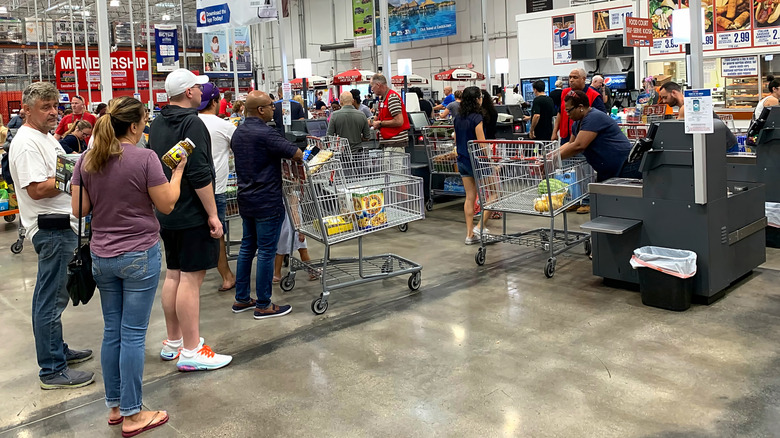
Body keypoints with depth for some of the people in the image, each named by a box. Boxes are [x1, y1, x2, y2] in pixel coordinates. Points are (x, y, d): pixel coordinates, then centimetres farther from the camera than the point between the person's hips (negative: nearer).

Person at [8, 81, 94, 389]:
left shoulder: (46, 137, 16)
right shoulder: (26, 143, -16)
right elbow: (37, 189, -24)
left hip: (61, 225, 11)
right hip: (52, 228, -10)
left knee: (55, 297, 20)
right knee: (50, 300, -3)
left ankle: (58, 350, 33)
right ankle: (52, 371, 5)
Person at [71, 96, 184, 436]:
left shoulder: (86, 160, 1)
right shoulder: (145, 158, -15)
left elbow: (78, 210, 4)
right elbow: (167, 205, -9)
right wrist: (178, 170, 4)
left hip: (101, 256, 6)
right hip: (139, 255, -6)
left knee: (112, 331, 16)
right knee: (133, 334, 2)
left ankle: (115, 406, 28)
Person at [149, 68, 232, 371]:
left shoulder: (157, 124, 13)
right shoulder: (192, 124, -16)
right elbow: (200, 175, -23)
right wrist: (213, 214, -19)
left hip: (166, 213, 9)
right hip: (191, 215, -9)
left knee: (173, 274, 15)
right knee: (191, 278, -6)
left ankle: (172, 342, 25)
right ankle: (191, 351, -1)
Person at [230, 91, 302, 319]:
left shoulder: (238, 133, 9)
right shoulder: (265, 133, -19)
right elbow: (297, 154, -19)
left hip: (245, 199, 9)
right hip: (267, 202, -9)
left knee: (247, 247, 15)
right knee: (266, 252, -1)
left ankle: (241, 299, 23)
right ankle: (263, 305, 6)